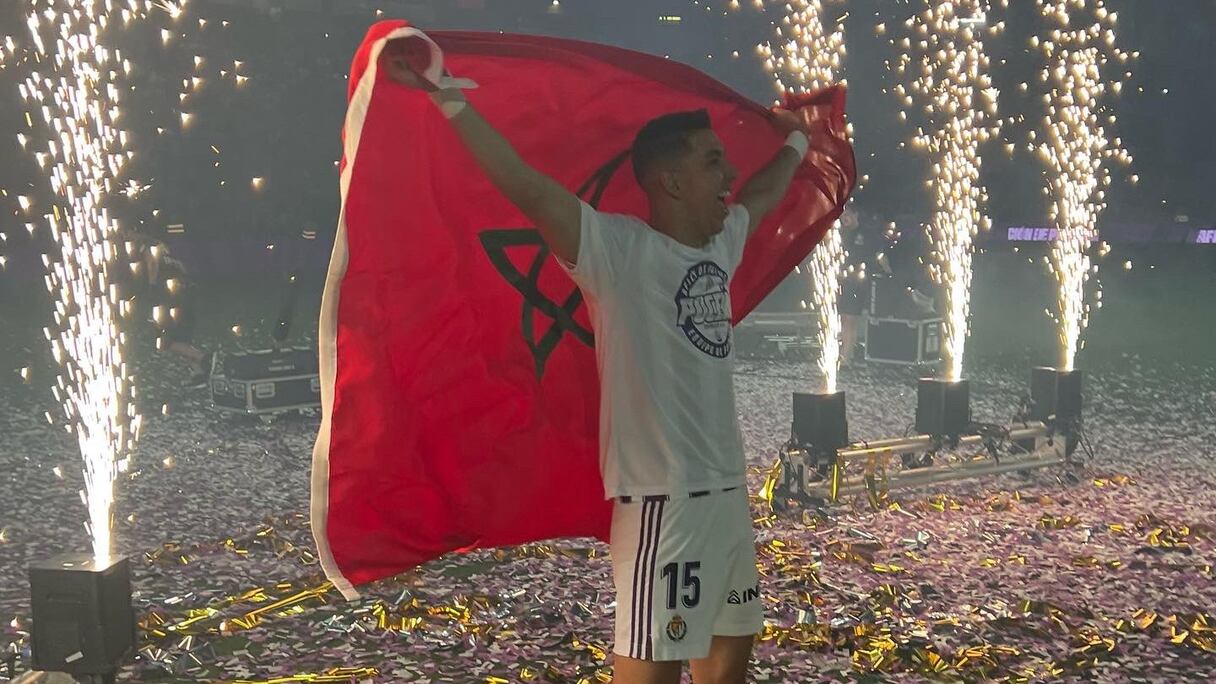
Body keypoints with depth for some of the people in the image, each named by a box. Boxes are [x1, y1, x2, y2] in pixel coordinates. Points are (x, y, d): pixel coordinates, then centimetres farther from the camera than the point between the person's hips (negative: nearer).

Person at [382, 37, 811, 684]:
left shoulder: (723, 242, 11)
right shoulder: (618, 251, -13)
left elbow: (764, 194, 32)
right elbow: (526, 187, -25)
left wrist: (795, 141, 46)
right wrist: (444, 95, -32)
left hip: (728, 488, 9)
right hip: (662, 497, -8)